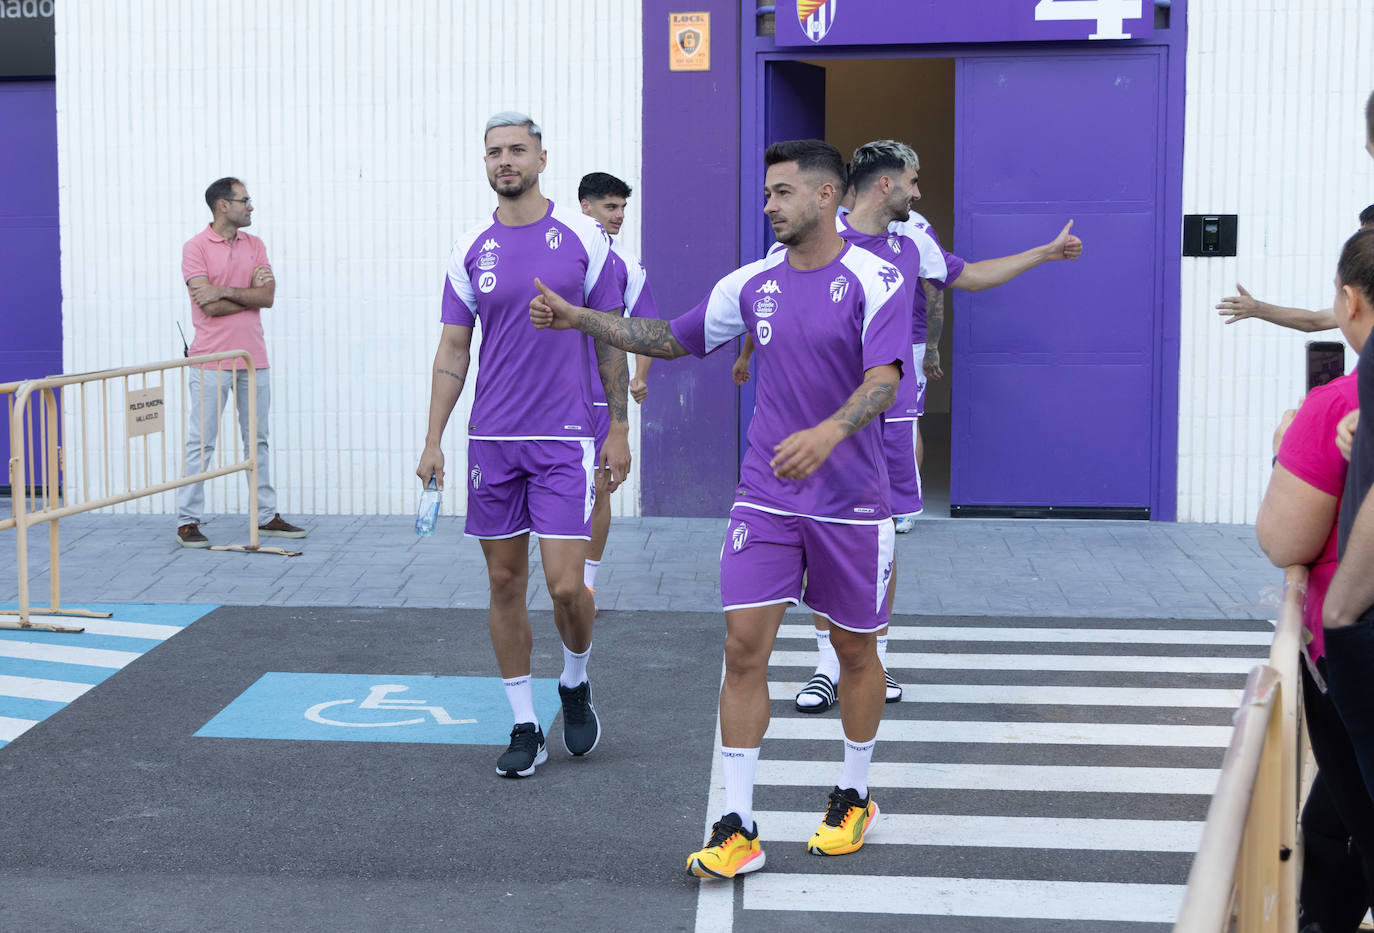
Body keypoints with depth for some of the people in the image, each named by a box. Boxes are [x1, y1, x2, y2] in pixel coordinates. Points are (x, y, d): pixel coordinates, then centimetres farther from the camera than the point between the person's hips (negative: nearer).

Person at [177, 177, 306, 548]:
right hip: (211, 362, -5)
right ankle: (188, 522, 4)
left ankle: (267, 516, 20)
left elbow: (268, 296, -3)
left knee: (258, 441, 12)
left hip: (253, 360, 5)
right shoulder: (196, 248, -6)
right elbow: (209, 305, -15)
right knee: (200, 443, -2)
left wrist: (225, 290, -14)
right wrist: (250, 293, -4)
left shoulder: (255, 245, 10)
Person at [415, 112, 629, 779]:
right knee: (504, 584, 6)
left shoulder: (584, 238, -1)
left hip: (565, 437, -3)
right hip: (492, 440, 3)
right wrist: (432, 440, 3)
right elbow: (453, 350, 8)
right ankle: (524, 726, 18)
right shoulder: (471, 250, 6)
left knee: (565, 585, -9)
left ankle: (575, 686, 21)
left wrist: (619, 429, 3)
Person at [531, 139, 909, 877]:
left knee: (854, 650, 11)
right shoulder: (753, 283, 5)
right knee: (744, 648, -5)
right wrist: (579, 319, 11)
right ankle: (737, 829, 0)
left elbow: (884, 380, -22)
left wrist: (829, 432, -40)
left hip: (851, 502, -3)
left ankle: (853, 800, 32)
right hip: (765, 497, 3)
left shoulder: (875, 280, -10)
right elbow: (675, 339, 17)